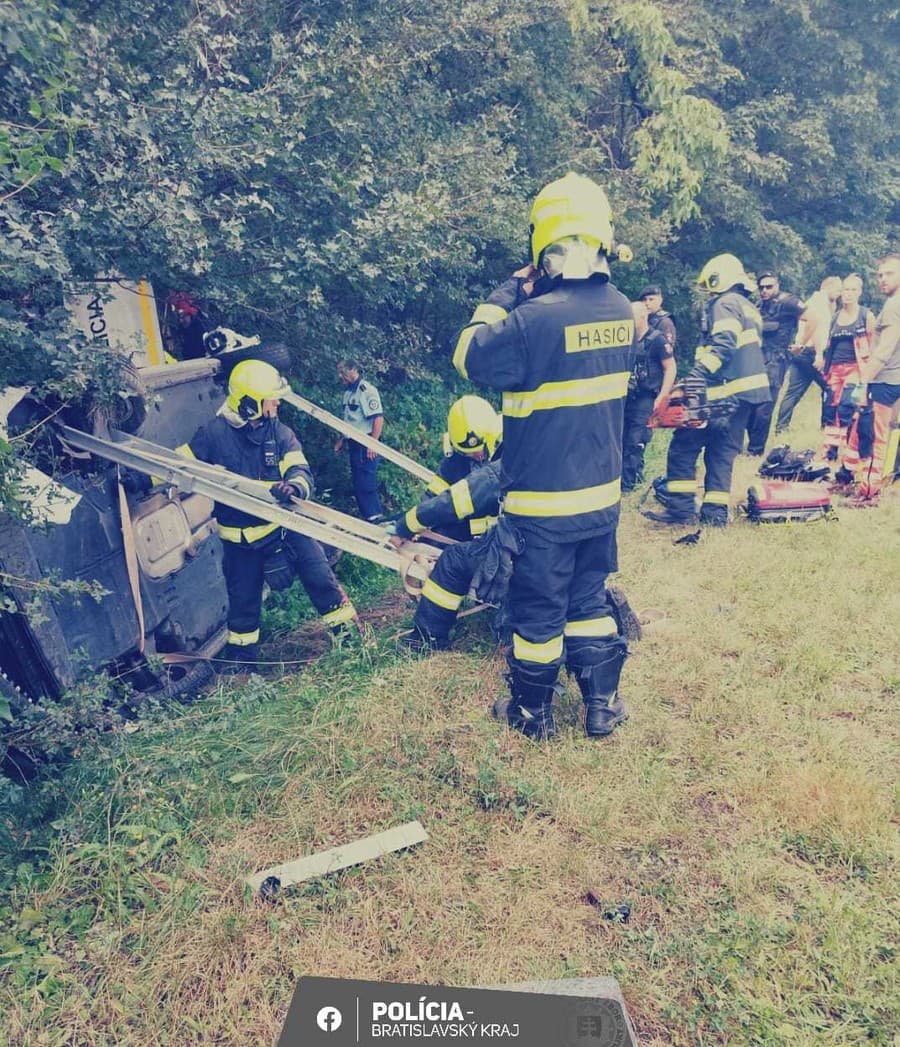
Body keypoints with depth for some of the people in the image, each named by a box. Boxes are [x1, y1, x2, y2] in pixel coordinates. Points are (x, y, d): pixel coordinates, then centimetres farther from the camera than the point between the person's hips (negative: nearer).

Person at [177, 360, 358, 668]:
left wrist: (294, 487, -40)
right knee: (243, 600, 12)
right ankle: (239, 658, 34)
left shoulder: (280, 433, -5)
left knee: (321, 579, 3)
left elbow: (301, 471, -15)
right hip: (241, 537, -1)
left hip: (284, 524, 1)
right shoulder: (215, 434, -12)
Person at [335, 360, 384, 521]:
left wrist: (373, 443, -23)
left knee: (366, 482, -9)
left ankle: (374, 517, -2)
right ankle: (367, 515, 21)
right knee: (358, 483, 13)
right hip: (354, 444, 10)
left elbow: (379, 418, -20)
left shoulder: (366, 390, -13)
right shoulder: (348, 392, 16)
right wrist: (342, 440, 22)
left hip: (366, 445, -10)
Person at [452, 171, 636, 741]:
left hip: (542, 501, -6)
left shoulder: (535, 318, -22)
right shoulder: (622, 309, 0)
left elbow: (470, 357, -9)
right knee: (590, 599, 20)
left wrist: (506, 294, 1)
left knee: (538, 609, 11)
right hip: (603, 493, 6)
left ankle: (533, 711, 29)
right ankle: (603, 704, 31)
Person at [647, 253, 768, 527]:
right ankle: (715, 512, 8)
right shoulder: (749, 307, 23)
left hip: (727, 390, -9)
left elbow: (722, 346, -22)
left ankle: (681, 508, -7)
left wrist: (695, 377, -31)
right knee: (722, 451, 10)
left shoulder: (725, 303, -6)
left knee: (684, 445, -5)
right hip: (749, 389, 9)